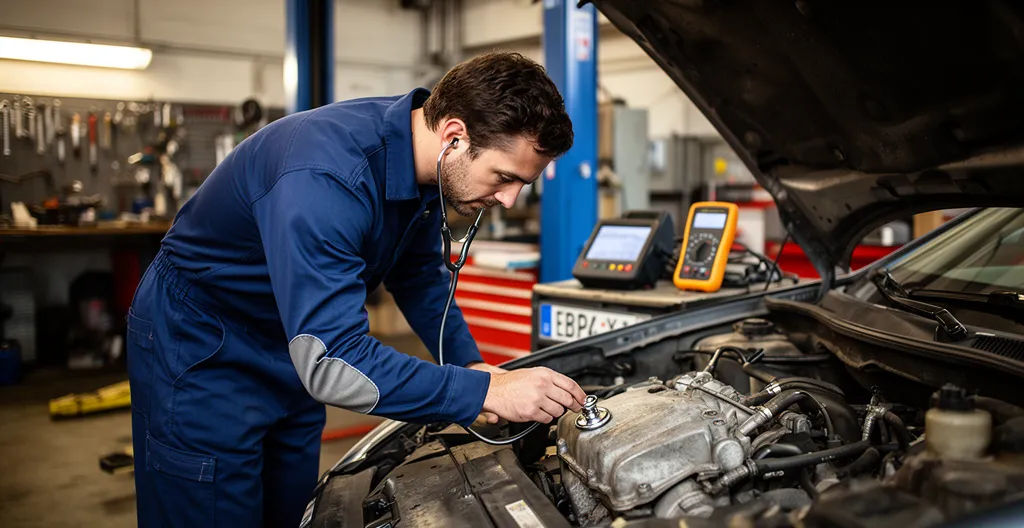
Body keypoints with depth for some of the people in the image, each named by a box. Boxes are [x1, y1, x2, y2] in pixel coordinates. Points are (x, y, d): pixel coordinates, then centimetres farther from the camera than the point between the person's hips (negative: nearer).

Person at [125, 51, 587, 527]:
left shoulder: (425, 165, -11)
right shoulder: (324, 177, -38)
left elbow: (420, 275, 7)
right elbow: (333, 363, -39)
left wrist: (470, 365, -5)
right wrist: (486, 392, -36)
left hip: (295, 352, 8)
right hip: (202, 354, -7)